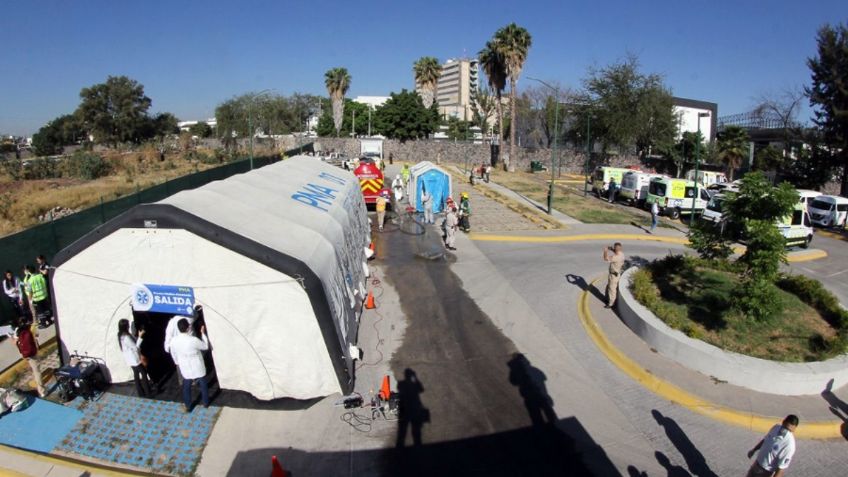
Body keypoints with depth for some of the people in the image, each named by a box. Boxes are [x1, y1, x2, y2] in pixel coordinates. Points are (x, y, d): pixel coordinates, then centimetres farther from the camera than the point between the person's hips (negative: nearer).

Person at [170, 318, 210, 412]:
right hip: (198, 368, -3)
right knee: (203, 385, 21)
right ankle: (206, 403, 37)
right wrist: (203, 333, -2)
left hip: (185, 369, 3)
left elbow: (174, 355, 1)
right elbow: (205, 346, -10)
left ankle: (188, 406, 37)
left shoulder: (173, 341, -17)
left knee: (186, 387, 24)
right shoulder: (194, 340, -30)